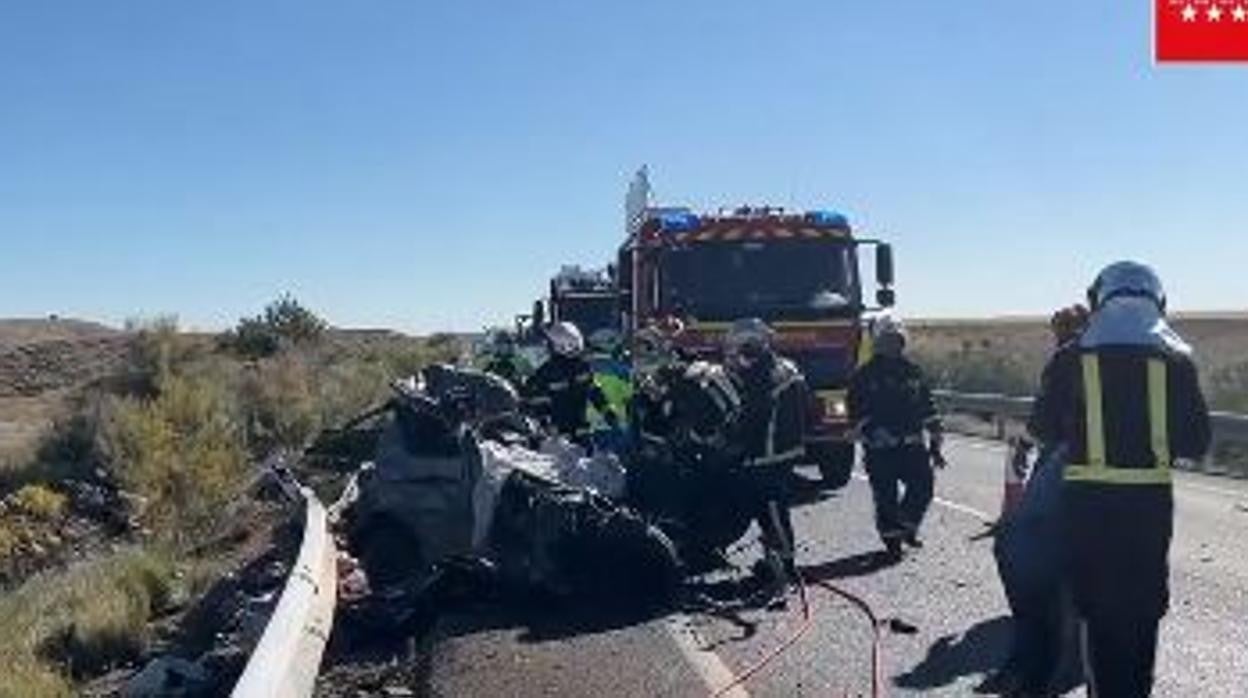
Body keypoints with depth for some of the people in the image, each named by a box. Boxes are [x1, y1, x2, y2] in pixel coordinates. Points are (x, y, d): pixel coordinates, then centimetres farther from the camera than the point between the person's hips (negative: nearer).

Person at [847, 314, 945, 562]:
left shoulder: (913, 372, 12)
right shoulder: (865, 376, 1)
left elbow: (928, 409, 15)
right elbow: (857, 413, -3)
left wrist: (934, 444, 11)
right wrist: (871, 433, -19)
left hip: (912, 446, 3)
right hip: (880, 451, -3)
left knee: (923, 484, -6)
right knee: (886, 496, 0)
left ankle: (906, 527, 18)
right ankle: (891, 539, 17)